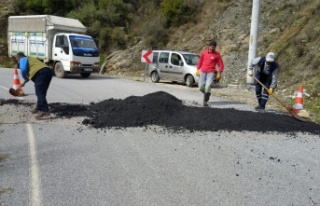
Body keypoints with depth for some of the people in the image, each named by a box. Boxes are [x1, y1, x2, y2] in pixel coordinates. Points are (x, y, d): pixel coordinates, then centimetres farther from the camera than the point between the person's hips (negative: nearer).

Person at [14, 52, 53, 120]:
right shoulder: (31, 59, 38)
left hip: (41, 73, -9)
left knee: (40, 93, -11)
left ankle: (45, 111, -22)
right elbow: (30, 71, 47)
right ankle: (39, 108, 31)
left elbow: (23, 70, -8)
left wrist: (25, 79, 10)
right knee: (40, 92, 20)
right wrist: (24, 82, 53)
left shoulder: (23, 59, 11)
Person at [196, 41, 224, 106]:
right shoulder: (204, 52, 6)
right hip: (202, 72, 3)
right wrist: (198, 69, 14)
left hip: (211, 72, -3)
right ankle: (206, 94, 32)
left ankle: (205, 101, -3)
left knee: (208, 87, -15)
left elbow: (221, 64, 1)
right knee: (201, 87, 1)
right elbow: (200, 61, 17)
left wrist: (219, 73, -8)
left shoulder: (217, 54, -1)